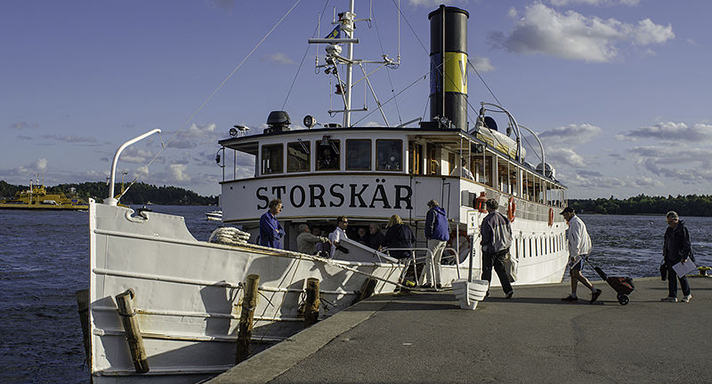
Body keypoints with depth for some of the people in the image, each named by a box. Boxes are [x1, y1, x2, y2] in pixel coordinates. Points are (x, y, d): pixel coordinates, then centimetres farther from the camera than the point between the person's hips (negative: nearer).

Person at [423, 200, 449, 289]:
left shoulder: (432, 212, -1)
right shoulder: (443, 214, 24)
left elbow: (429, 225, -12)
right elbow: (448, 228, 26)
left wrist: (428, 236, -5)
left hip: (436, 238, -8)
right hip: (444, 239, 8)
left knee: (429, 260, -8)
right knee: (437, 261, 13)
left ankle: (429, 282, -17)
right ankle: (438, 282, 10)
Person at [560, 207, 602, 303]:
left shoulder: (575, 222, -12)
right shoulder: (579, 221, 22)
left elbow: (577, 240, -20)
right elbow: (588, 239, 26)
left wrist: (574, 255, -23)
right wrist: (587, 251, 26)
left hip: (578, 253, -11)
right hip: (581, 252, 11)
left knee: (576, 274, -15)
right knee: (572, 273, 10)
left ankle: (595, 291, -16)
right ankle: (573, 295, 11)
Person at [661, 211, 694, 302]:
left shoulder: (683, 229, -11)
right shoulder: (669, 229, 11)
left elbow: (687, 245, -13)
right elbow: (666, 243, 20)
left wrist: (684, 257, -17)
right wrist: (665, 254, 16)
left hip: (679, 258, -7)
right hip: (670, 258, 7)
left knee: (681, 276, 1)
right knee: (671, 277, 5)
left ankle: (687, 294, 20)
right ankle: (672, 296, 9)